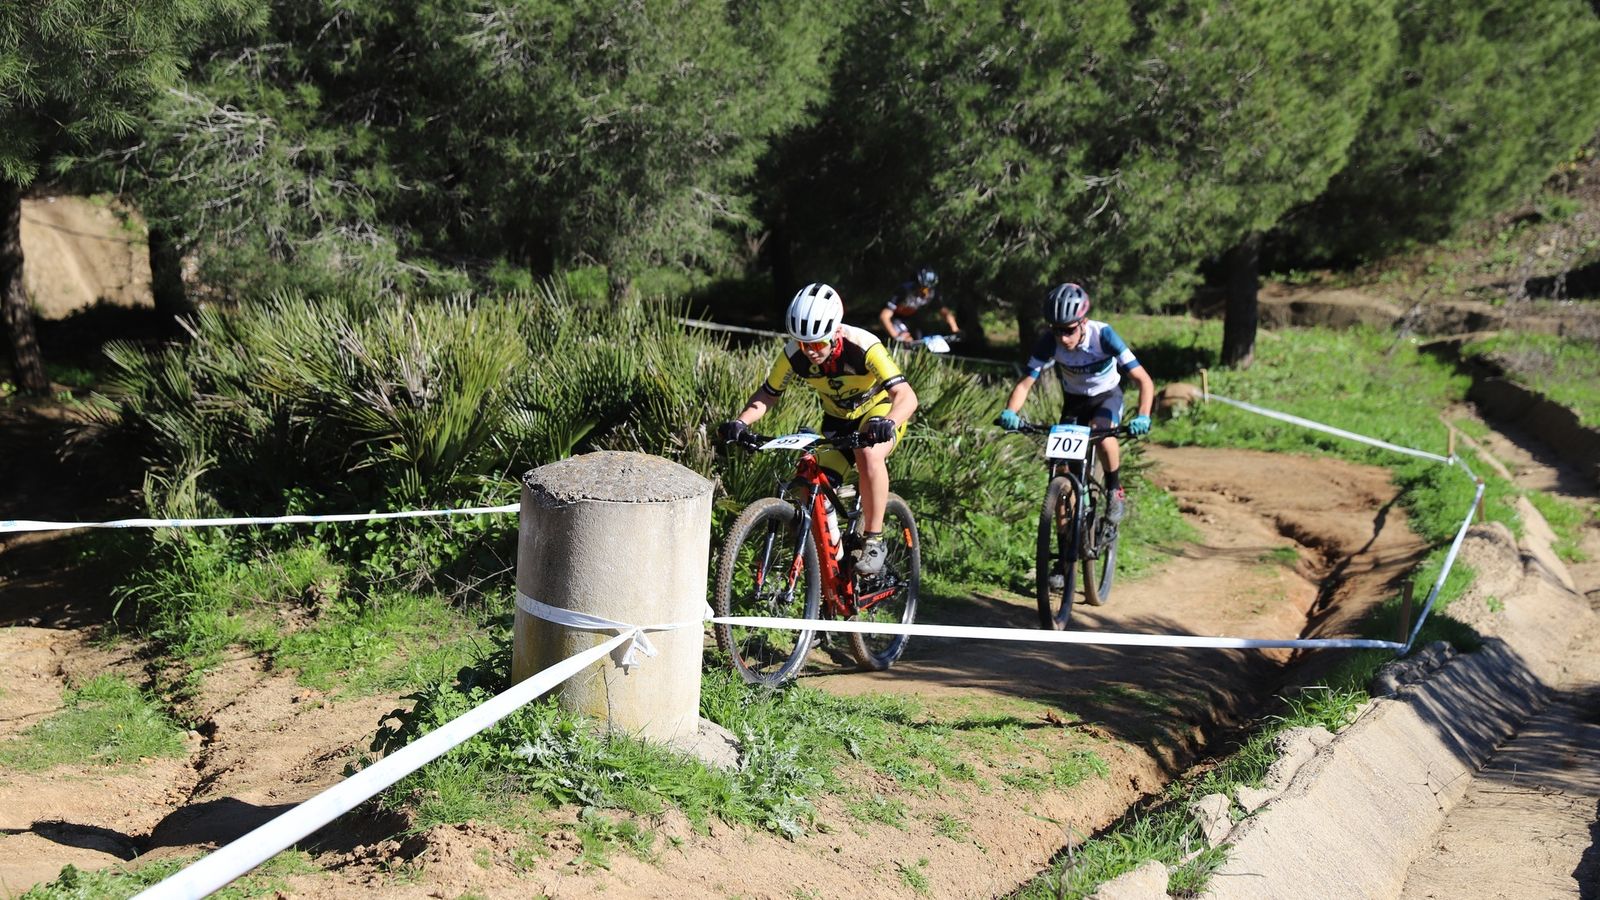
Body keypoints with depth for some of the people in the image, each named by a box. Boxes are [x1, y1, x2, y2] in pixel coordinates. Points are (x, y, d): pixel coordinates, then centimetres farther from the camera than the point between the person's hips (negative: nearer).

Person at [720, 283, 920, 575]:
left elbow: (906, 395, -42)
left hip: (880, 410, -4)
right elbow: (766, 394, -10)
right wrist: (740, 422, -30)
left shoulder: (863, 347, -35)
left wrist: (888, 422, -63)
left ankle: (873, 541, -23)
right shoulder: (794, 355, -23)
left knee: (868, 454, -36)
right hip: (838, 419, 4)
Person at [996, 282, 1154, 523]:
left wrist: (1143, 417, -49)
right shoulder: (1049, 342, -26)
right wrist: (1010, 412, -45)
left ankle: (1115, 491, -8)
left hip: (1107, 396, -2)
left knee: (1103, 436, -34)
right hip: (1074, 401, 2)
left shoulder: (1103, 336, -32)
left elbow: (1144, 381, -33)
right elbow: (1026, 383, -25)